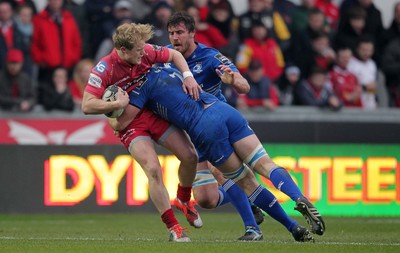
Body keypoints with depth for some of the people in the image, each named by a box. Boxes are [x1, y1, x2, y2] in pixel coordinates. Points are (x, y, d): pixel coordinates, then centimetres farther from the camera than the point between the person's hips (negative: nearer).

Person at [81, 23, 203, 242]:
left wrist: (188, 76, -9)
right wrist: (117, 104, -33)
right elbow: (87, 105, -27)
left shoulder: (146, 52, -13)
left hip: (156, 112, 5)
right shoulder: (104, 69, -25)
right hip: (130, 123, -5)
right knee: (153, 170, -22)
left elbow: (174, 55, 6)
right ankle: (172, 227, -11)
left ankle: (184, 200, 31)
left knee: (190, 156, 1)